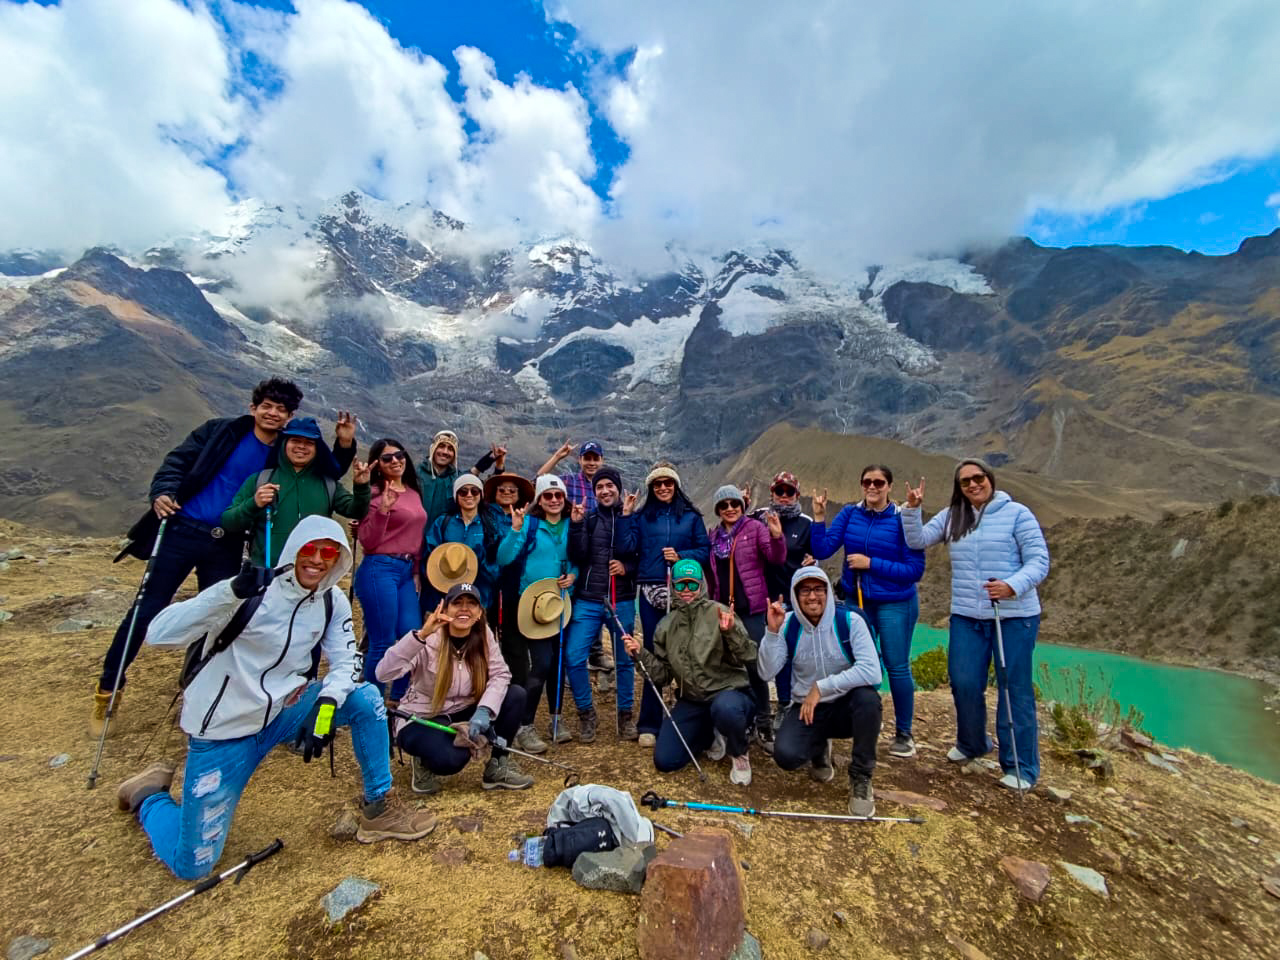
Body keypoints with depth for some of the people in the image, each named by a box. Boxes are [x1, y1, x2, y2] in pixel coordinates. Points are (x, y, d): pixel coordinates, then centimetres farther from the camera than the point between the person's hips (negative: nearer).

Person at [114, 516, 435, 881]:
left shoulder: (333, 602, -6)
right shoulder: (253, 591, -21)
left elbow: (346, 662, -7)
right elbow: (158, 634, -27)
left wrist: (327, 703, -26)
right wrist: (233, 590, -42)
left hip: (284, 711, 4)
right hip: (224, 729, -4)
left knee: (366, 698, -18)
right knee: (192, 865, 1)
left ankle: (379, 810, -1)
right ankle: (149, 794, 32)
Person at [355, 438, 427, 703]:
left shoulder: (413, 493, 13)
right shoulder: (374, 493, -7)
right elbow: (367, 542, -12)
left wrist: (416, 571, 15)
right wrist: (383, 509, -23)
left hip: (407, 571, 7)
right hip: (379, 569, -7)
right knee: (383, 643, -2)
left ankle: (398, 698, 23)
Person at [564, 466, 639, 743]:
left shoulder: (633, 518, 1)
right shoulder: (588, 517, 2)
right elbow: (578, 556, -8)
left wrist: (627, 568, -15)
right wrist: (576, 525, -18)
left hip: (622, 601, 0)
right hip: (587, 600, 0)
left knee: (625, 660, 10)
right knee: (573, 657, -5)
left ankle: (626, 714, 30)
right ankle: (586, 712, 18)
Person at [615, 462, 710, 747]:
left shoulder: (691, 516, 7)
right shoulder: (642, 516, 10)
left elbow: (705, 550, 4)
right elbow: (627, 547, -3)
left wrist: (681, 556, -11)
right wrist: (626, 515, -7)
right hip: (651, 592, 1)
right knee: (653, 654, 4)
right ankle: (649, 724, 14)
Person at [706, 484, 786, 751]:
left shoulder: (755, 527, -3)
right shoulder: (714, 534, 10)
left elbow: (776, 558, -15)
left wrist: (777, 537, -34)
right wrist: (712, 601, 7)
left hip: (751, 608, -5)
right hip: (722, 608, 5)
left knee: (755, 666, -3)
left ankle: (764, 724, 11)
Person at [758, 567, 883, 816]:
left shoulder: (850, 621, -15)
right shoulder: (788, 625, -9)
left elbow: (872, 671, -26)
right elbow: (766, 673, -15)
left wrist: (821, 687, -27)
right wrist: (772, 630, -28)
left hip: (846, 706, -1)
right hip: (806, 708, 1)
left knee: (868, 697, -34)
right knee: (785, 755, -24)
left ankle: (861, 779, -9)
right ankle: (819, 750, 16)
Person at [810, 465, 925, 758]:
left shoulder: (903, 519, -12)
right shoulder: (850, 514, -4)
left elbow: (915, 569, -15)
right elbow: (822, 550, -10)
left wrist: (871, 563, -20)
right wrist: (819, 517, -21)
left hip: (895, 604, -3)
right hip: (855, 601, 3)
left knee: (897, 667, 6)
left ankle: (903, 733, 27)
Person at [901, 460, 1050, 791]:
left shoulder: (1017, 513, -6)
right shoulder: (951, 517, 7)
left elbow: (1039, 561, -10)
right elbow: (917, 541, 2)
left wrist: (1013, 586, -27)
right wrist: (912, 509, -13)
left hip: (1014, 617, -4)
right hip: (965, 616, 4)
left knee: (1015, 688, 4)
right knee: (963, 684, 11)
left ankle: (1022, 767, 20)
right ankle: (971, 744, 36)